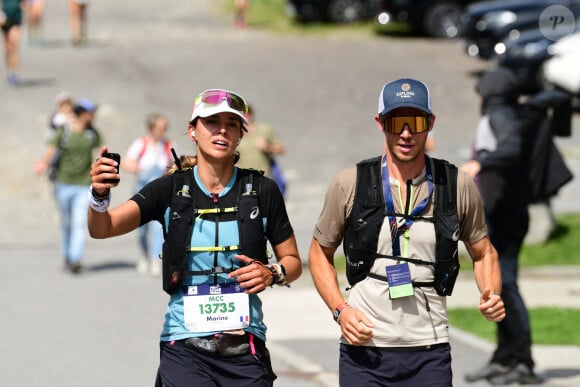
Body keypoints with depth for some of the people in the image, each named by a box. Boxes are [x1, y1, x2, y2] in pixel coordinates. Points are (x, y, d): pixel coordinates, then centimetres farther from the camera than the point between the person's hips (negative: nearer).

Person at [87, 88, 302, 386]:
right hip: (184, 348, -1)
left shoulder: (261, 191, 0)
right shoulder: (170, 189, 0)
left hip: (245, 350, 1)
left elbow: (292, 261, 9)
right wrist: (99, 195, -31)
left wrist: (273, 274, -13)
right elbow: (102, 228, -10)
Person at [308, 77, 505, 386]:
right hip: (364, 348, 0)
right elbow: (320, 252, 9)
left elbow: (483, 252, 14)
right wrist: (340, 310, -6)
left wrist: (492, 296, -6)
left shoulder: (459, 187, 1)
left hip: (429, 352, 1)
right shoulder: (349, 184, -1)